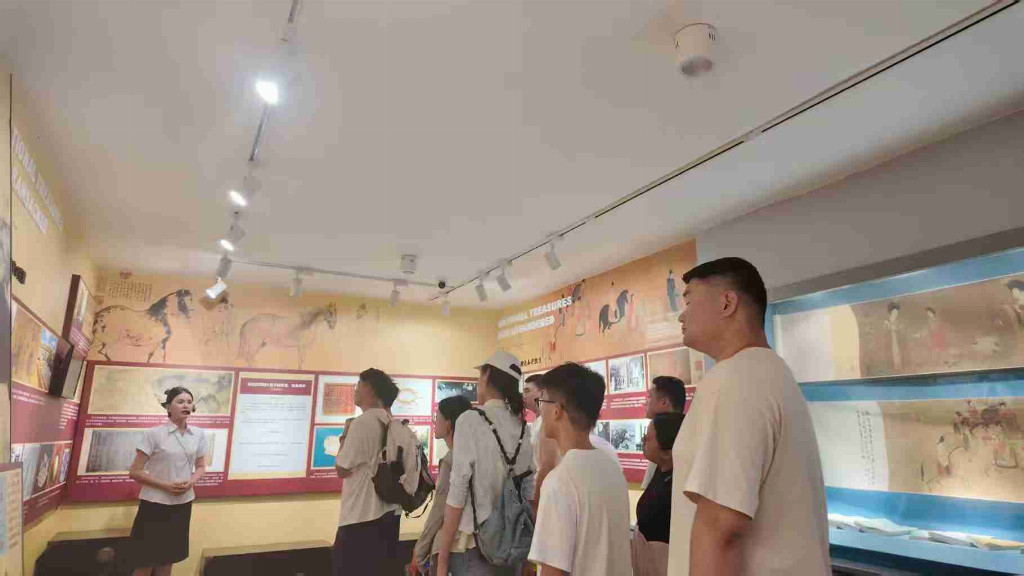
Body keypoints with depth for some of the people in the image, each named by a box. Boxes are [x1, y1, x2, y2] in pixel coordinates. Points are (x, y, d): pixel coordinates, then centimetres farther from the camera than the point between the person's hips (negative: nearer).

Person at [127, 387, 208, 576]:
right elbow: (135, 472, -10)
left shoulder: (199, 435, 2)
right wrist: (166, 485, -18)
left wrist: (190, 482, -10)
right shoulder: (154, 434, -12)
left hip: (182, 504, 4)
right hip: (155, 504, -4)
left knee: (167, 559, 15)